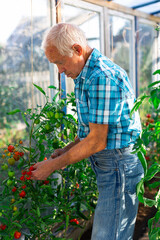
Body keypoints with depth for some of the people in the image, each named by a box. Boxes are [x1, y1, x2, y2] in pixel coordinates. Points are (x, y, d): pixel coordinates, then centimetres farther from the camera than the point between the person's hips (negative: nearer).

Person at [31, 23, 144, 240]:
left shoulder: (103, 77, -22)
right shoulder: (86, 76, 12)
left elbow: (97, 141, -22)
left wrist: (52, 166, -13)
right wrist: (66, 151, 8)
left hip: (119, 166, -10)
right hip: (108, 166, 10)